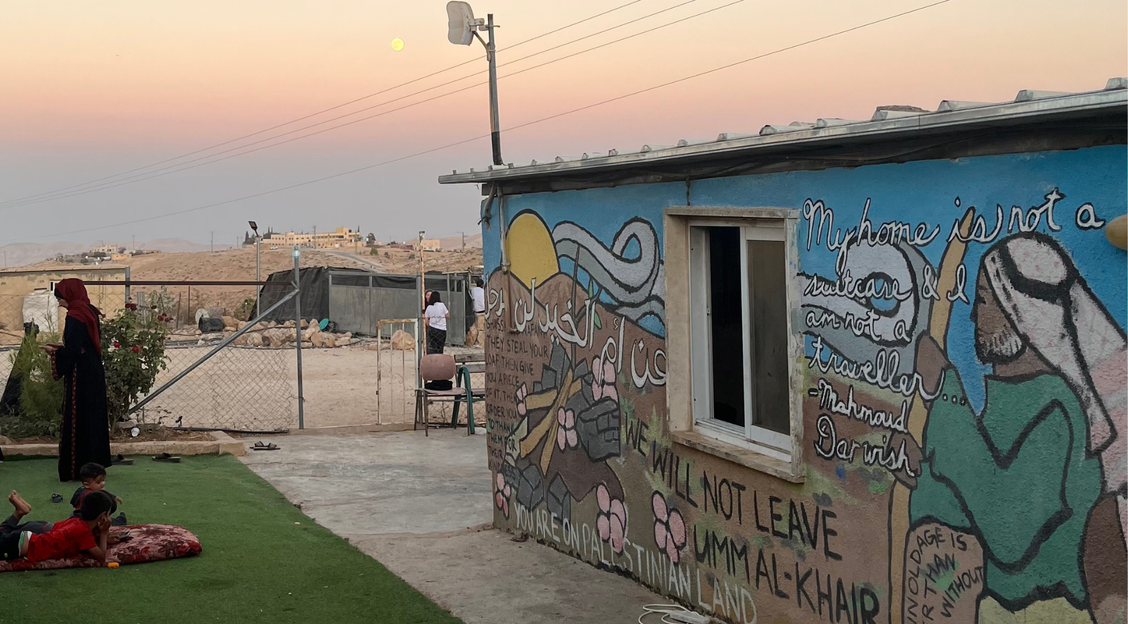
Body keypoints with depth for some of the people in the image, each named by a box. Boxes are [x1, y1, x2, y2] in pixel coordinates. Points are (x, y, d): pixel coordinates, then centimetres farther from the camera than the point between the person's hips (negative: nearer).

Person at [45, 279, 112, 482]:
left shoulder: (74, 318, -17)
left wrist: (54, 351, -4)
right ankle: (95, 463, 24)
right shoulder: (90, 313, 10)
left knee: (77, 420, -3)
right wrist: (61, 347, 15)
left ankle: (78, 468, 1)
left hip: (80, 375, -9)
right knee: (93, 417, 15)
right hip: (94, 372, 9)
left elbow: (73, 351, -20)